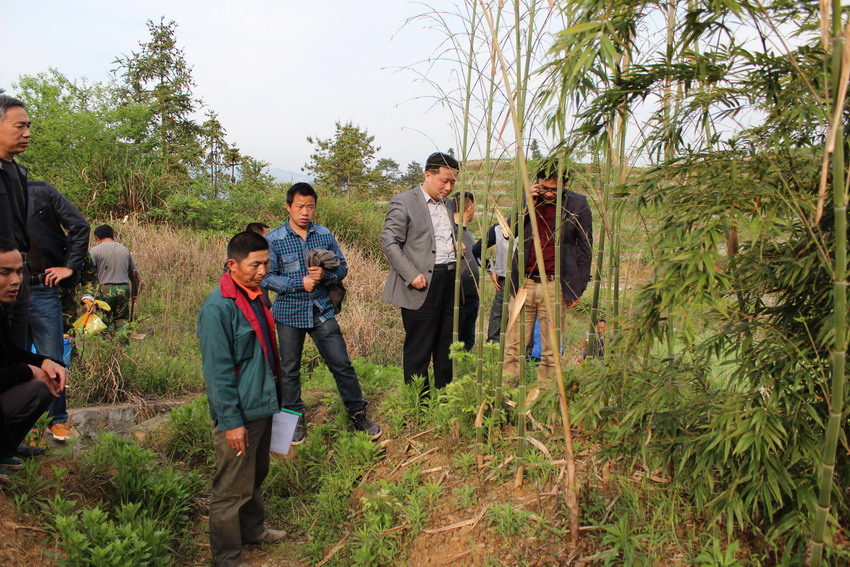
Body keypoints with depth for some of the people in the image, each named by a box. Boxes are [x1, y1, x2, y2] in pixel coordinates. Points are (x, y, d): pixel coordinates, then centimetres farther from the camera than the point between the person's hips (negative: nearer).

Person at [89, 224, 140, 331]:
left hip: (105, 290, -3)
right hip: (124, 289, 3)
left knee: (105, 322, 3)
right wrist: (135, 293, 27)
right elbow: (134, 273, 18)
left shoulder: (95, 250, 0)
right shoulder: (125, 250, 14)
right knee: (122, 319, 8)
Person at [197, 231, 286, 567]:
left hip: (261, 407, 9)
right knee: (233, 489, 5)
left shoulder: (253, 297, 6)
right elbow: (218, 372, -21)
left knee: (256, 476, 25)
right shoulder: (218, 308, -21)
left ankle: (252, 529, 44)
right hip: (238, 416, -9)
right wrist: (231, 421, -20)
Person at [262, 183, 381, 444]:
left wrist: (324, 275, -15)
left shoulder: (325, 235, 2)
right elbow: (267, 277, -10)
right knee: (289, 370, 11)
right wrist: (300, 283, -20)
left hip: (322, 311, 2)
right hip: (289, 313, -1)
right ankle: (295, 419, 29)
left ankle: (357, 413, 19)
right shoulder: (274, 239, -7)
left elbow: (342, 267, 6)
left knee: (342, 364, 3)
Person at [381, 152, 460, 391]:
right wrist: (412, 275, -16)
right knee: (418, 350, 0)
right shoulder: (403, 202, -5)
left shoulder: (448, 205, 17)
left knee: (447, 347, 12)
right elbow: (389, 242, -10)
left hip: (451, 282, 7)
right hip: (422, 284, -7)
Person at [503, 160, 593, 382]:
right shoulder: (530, 199, 8)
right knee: (513, 347, 3)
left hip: (555, 286, -2)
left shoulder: (578, 204, 0)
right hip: (523, 283, 2)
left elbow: (585, 249, 4)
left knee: (551, 351, 6)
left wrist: (578, 287, 1)